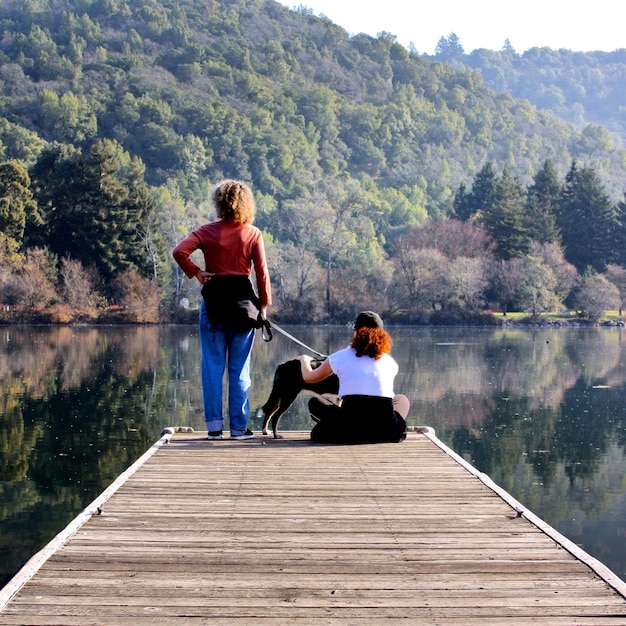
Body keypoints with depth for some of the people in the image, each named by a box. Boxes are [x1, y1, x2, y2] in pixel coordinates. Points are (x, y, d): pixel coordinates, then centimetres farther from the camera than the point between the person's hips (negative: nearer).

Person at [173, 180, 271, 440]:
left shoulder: (208, 231, -1)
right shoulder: (253, 234, 0)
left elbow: (179, 252, -15)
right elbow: (262, 272, -1)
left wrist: (196, 273, -1)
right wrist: (264, 305, 7)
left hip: (214, 301, 0)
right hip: (243, 300, 0)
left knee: (212, 366, 5)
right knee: (240, 368, 6)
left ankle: (214, 426, 3)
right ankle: (239, 427, 6)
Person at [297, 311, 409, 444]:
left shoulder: (341, 357, 9)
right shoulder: (390, 362, 15)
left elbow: (308, 377, 24)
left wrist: (304, 360, 48)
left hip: (349, 431, -1)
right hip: (387, 431, 1)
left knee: (315, 402, 25)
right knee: (402, 399, 34)